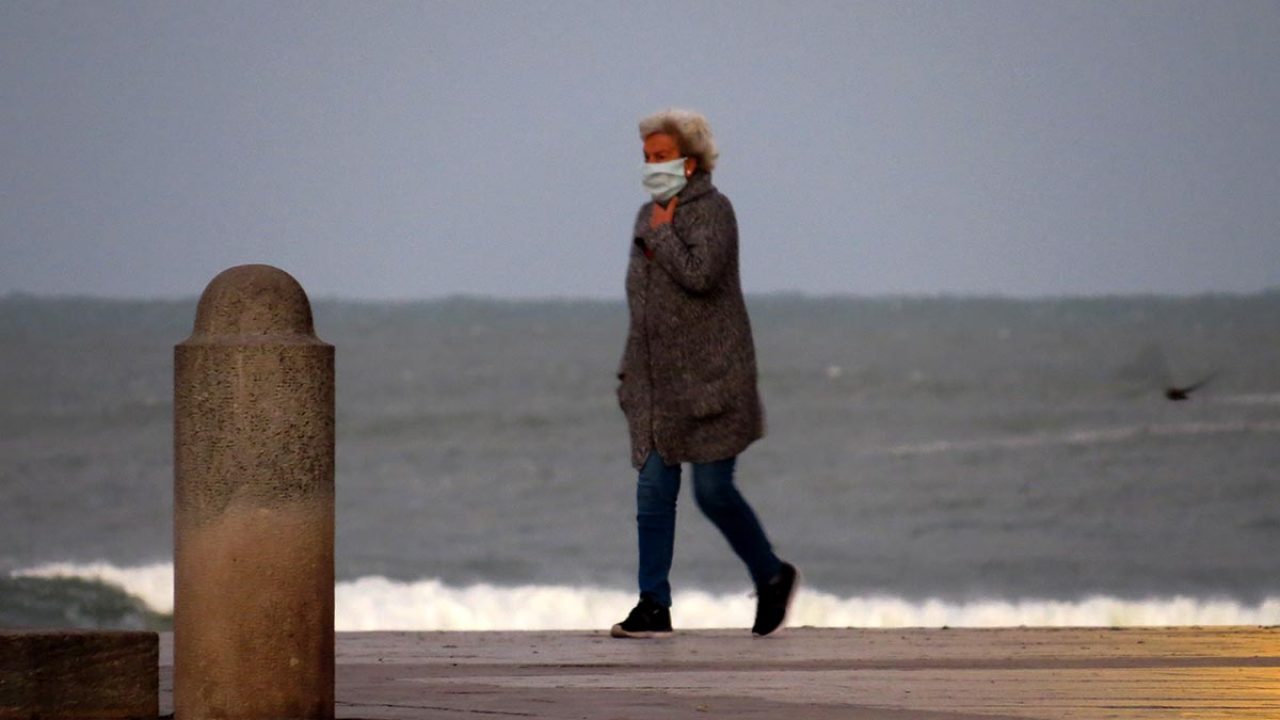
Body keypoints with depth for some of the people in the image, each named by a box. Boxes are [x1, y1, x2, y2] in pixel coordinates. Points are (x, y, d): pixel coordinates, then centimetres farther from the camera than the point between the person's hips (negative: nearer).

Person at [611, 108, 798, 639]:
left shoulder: (712, 210, -8)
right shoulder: (649, 215, 14)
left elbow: (699, 275, -24)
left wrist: (663, 235, -11)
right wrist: (630, 369, 18)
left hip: (708, 377, -7)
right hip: (655, 384, 7)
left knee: (713, 491, -6)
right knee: (654, 491, 0)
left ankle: (773, 578, 16)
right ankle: (654, 607, 1)